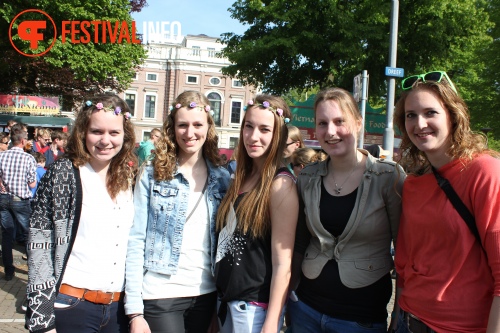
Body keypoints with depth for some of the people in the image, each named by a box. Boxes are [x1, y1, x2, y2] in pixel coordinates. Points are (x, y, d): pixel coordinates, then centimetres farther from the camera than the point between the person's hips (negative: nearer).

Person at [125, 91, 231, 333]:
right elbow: (136, 241, -7)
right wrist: (135, 311, -11)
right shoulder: (152, 175, -3)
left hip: (206, 293, 3)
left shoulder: (222, 178, 4)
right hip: (160, 295, -3)